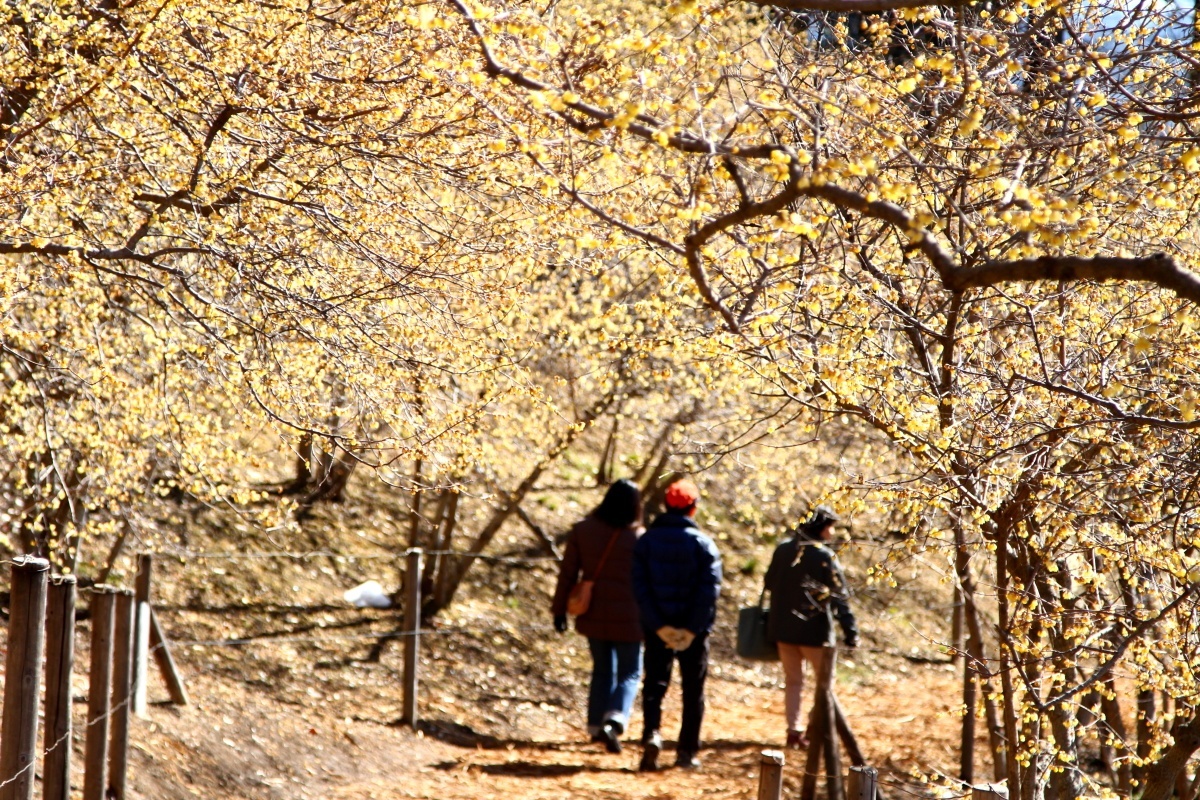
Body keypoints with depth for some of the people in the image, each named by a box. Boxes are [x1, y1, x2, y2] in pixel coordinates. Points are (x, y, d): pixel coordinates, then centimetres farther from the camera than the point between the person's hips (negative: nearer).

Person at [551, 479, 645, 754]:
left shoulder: (583, 530, -1)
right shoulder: (638, 538, -10)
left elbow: (568, 573, 1)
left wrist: (560, 609, 8)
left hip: (593, 615, 3)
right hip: (626, 617, -3)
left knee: (602, 670, 19)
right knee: (629, 673, 6)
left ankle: (596, 726, 20)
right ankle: (614, 721, -16)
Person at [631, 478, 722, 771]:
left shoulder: (647, 540, 1)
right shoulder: (703, 544, -5)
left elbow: (640, 586, -7)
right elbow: (709, 589, -13)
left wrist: (659, 626, -10)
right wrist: (692, 629, -13)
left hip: (657, 627, 1)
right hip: (694, 629, -1)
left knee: (655, 684, 5)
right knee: (693, 689, 10)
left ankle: (652, 734, -18)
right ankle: (687, 751, 11)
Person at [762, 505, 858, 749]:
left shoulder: (783, 550, 4)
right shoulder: (824, 556, -13)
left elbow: (770, 583, 15)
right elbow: (839, 596, -14)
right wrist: (850, 631, -13)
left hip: (782, 628, 5)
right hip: (814, 630, -5)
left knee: (793, 681, 14)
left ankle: (794, 730, 10)